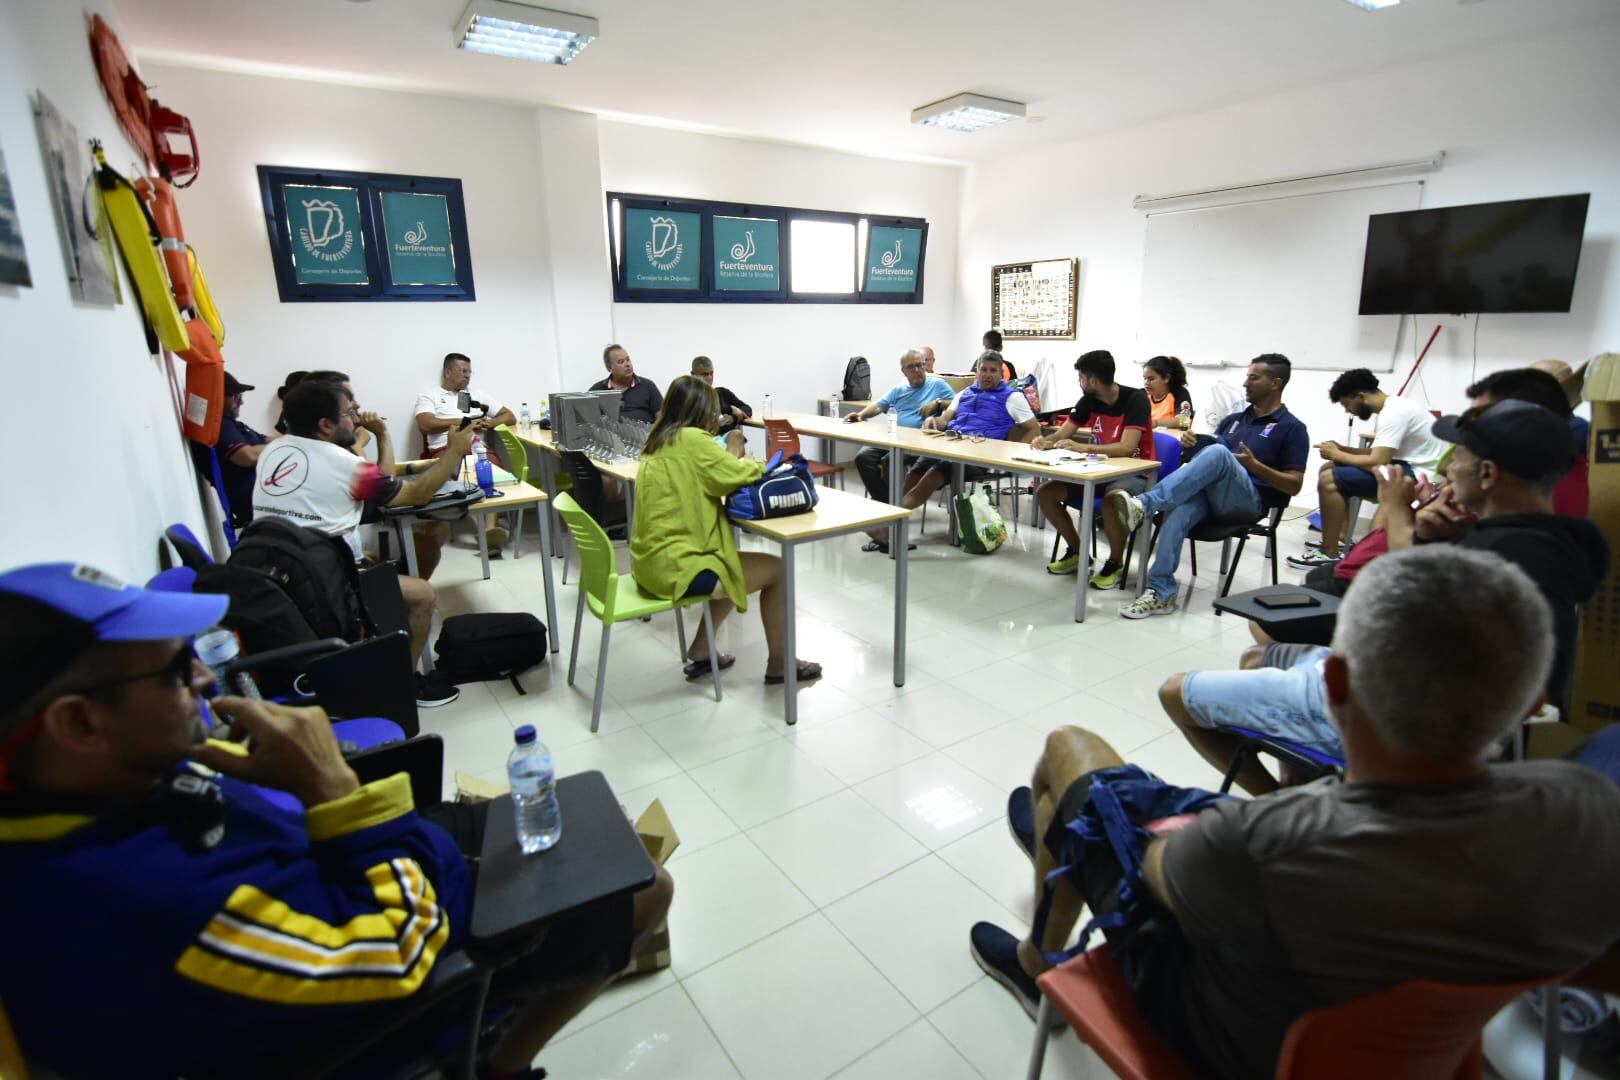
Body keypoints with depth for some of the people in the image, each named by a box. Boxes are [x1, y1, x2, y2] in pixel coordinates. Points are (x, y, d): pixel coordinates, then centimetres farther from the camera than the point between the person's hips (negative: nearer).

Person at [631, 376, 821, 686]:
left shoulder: (660, 441, 12)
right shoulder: (692, 439, -15)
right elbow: (741, 474, -9)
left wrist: (739, 464, 7)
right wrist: (758, 464, 12)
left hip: (653, 560, 10)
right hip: (674, 567, -10)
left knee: (735, 563, 27)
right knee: (776, 570, 2)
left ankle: (701, 651, 27)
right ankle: (778, 664, 15)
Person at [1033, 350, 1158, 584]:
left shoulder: (1135, 399, -18)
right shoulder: (1088, 400, 0)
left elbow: (1126, 447, -29)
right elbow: (1062, 435, 2)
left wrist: (1082, 447, -37)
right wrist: (1046, 442, -21)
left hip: (1135, 473, -7)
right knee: (1044, 493, -9)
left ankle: (1115, 562, -14)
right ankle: (1077, 551, 9)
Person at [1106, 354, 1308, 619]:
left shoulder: (1292, 428, 8)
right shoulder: (1232, 420, 26)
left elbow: (1294, 486, 2)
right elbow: (1203, 457, 26)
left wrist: (1254, 465, -13)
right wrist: (1192, 445, 3)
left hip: (1248, 502, -4)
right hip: (1207, 494, 4)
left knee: (1218, 452, -35)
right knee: (1179, 510, -34)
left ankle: (1143, 504, -45)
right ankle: (1161, 594, -35)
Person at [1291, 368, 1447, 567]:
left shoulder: (1394, 413, -19)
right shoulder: (1390, 408, 13)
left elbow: (1376, 463, -26)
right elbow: (1377, 453, 18)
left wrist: (1337, 455, -11)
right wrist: (1340, 449, 3)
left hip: (1418, 477, -11)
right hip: (1405, 466, 11)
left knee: (1328, 480, -21)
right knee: (1329, 468, 11)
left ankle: (1329, 555, -13)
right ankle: (1340, 538, 10)